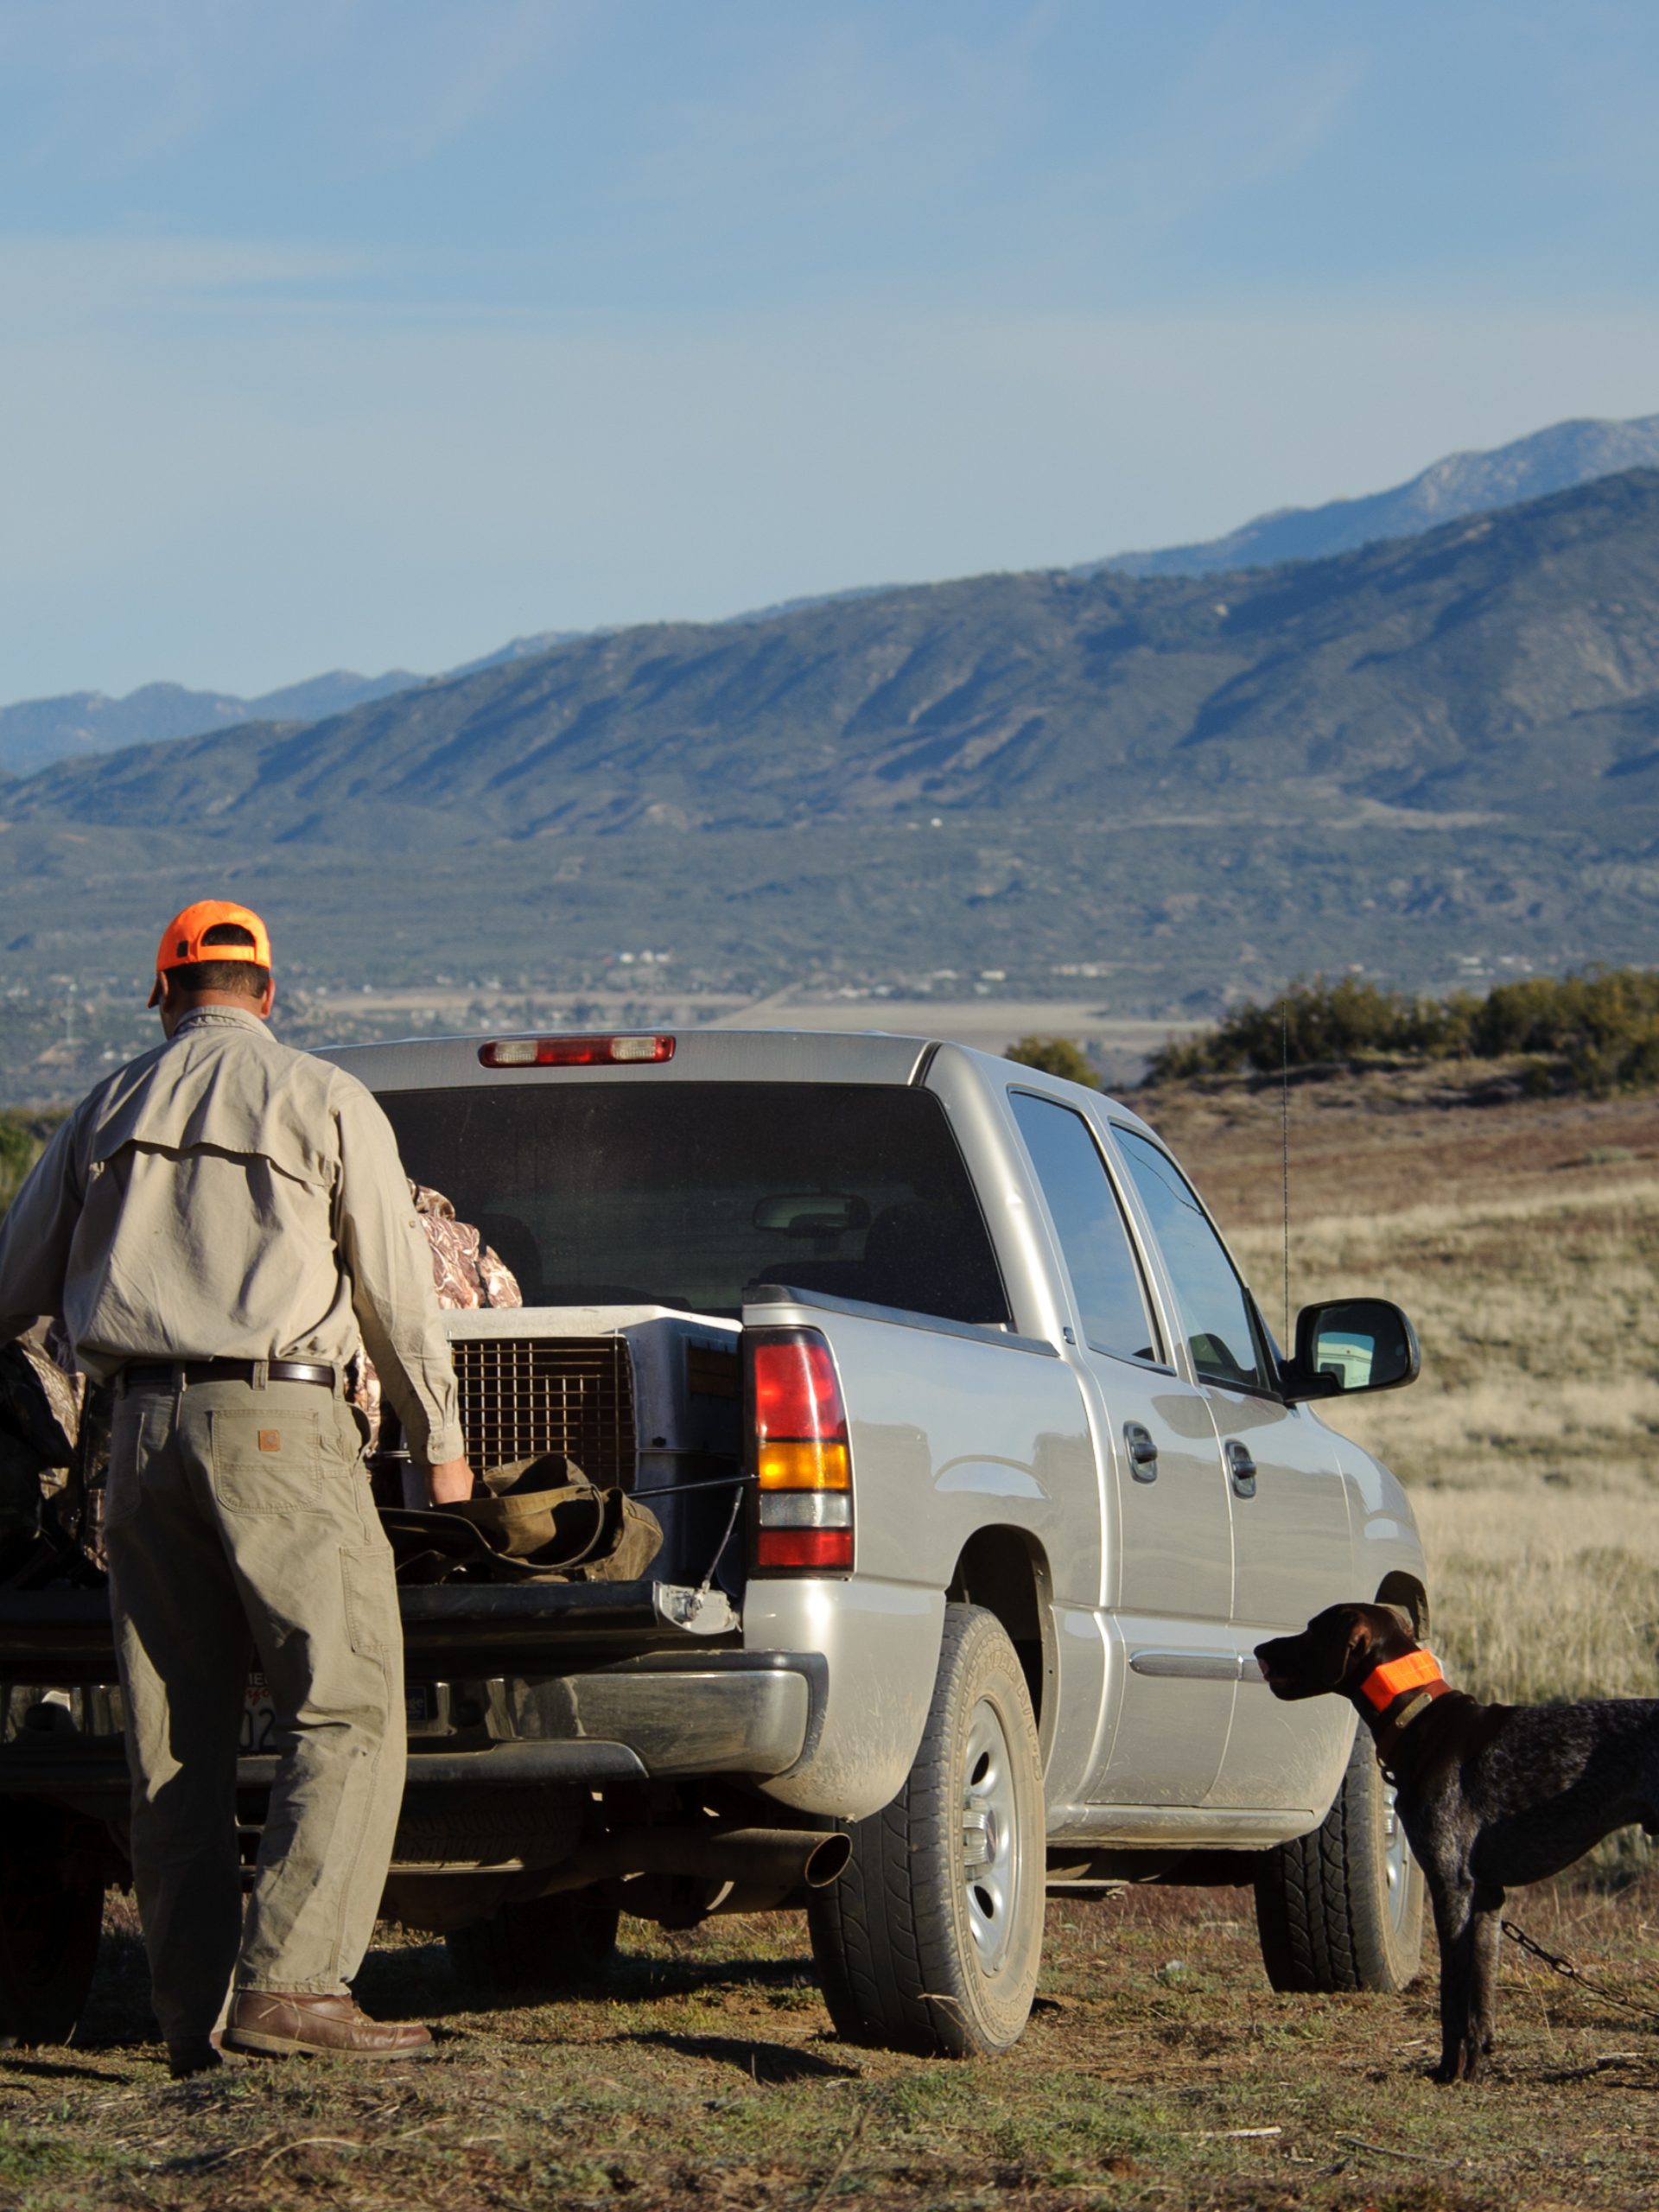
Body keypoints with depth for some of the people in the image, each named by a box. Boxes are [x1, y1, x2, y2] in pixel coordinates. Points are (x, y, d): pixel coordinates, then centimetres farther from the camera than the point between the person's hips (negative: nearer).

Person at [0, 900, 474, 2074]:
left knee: (176, 1733, 8)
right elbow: (396, 1288, 2)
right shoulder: (325, 1101, 2)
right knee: (350, 1710, -5)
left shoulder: (107, 1114, 15)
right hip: (277, 1417, -5)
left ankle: (196, 2012, 5)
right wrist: (441, 1443, 14)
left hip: (144, 1420, 5)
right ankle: (287, 1978, -19)